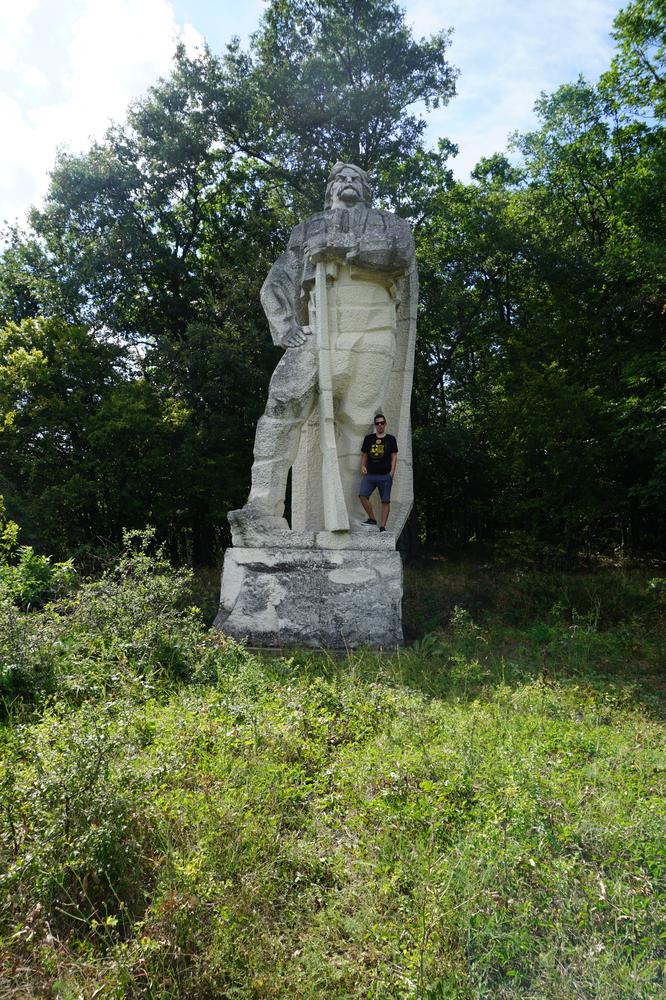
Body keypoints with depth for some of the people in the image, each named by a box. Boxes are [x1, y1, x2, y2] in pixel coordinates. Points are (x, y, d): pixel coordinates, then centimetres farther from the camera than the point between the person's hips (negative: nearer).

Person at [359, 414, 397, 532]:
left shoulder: (390, 439, 8)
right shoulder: (368, 438, 13)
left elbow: (394, 456, 7)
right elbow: (364, 454, 18)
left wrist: (392, 472, -4)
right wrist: (363, 466, 1)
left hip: (385, 475, -1)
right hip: (370, 474, 2)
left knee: (385, 501, -3)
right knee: (362, 495, -17)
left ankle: (382, 527, 2)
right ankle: (372, 519, -3)